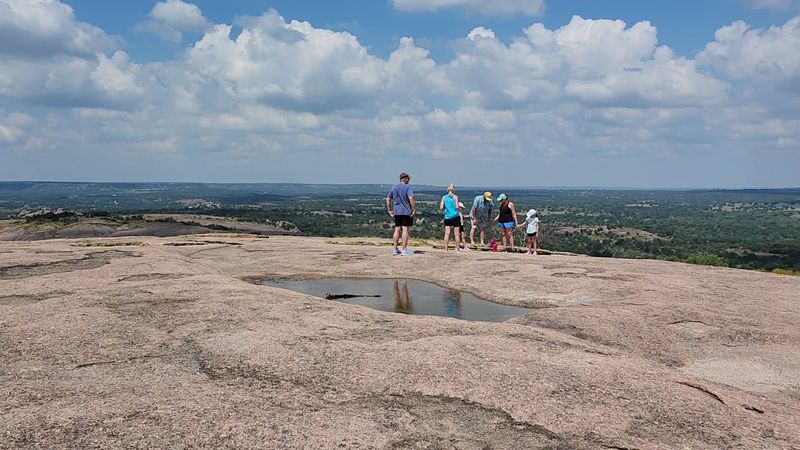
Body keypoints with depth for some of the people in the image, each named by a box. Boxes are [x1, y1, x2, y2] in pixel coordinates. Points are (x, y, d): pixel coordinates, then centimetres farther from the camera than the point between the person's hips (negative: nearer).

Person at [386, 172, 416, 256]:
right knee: (405, 230, -2)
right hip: (406, 212, -5)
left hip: (396, 212, 5)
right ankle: (404, 250, -2)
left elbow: (388, 199, 11)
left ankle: (395, 249, 10)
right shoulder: (407, 188, -7)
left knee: (397, 230, 9)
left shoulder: (394, 188, 11)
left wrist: (389, 210, 15)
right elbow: (411, 198, -20)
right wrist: (414, 209, -16)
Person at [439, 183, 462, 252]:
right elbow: (457, 207, -12)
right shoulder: (455, 197, -5)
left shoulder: (444, 197, 3)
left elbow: (441, 208, -2)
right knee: (457, 234, 5)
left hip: (447, 217, 2)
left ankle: (445, 249, -1)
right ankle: (457, 248, 8)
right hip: (455, 216, -2)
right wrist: (458, 209, 9)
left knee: (447, 233, 2)